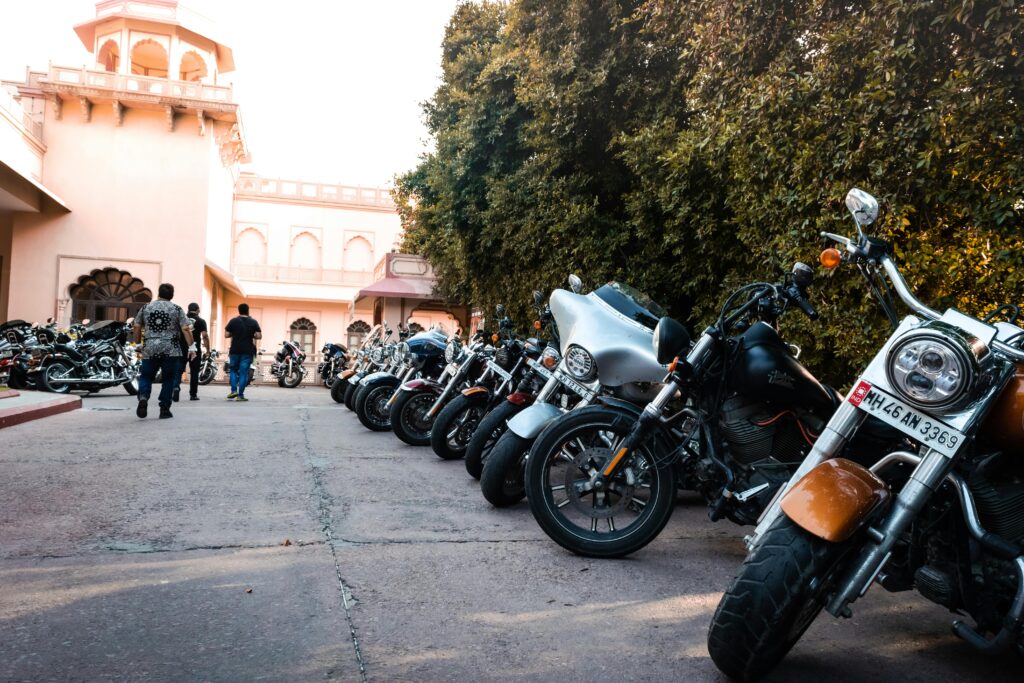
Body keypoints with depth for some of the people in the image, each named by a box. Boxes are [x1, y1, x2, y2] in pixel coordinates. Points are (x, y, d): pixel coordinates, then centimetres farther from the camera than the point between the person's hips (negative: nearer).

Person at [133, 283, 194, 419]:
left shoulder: (146, 307, 8)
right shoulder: (177, 309, 1)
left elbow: (136, 328, 10)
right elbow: (186, 329, -6)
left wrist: (137, 343, 23)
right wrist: (191, 346, -3)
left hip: (149, 350, 2)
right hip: (171, 351, -2)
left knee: (146, 377, 11)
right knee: (168, 379, 7)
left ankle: (143, 397, -16)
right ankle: (164, 409, 7)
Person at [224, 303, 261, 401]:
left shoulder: (233, 321, 0)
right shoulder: (253, 322, 0)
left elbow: (226, 335, 0)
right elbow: (259, 336, -5)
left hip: (235, 350, 0)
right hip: (247, 351, 0)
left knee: (233, 370, 16)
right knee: (244, 372, 2)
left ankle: (234, 390, 2)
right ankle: (240, 395, 1)